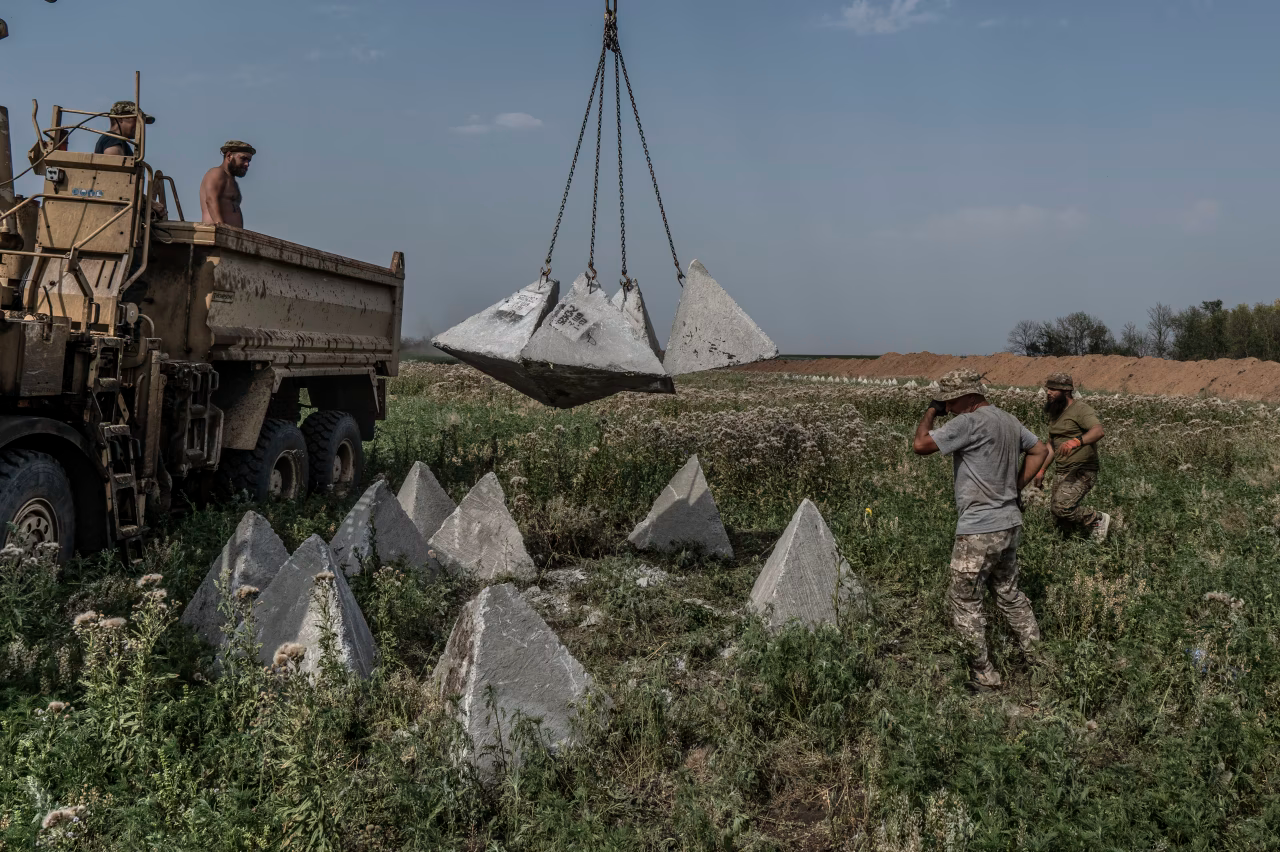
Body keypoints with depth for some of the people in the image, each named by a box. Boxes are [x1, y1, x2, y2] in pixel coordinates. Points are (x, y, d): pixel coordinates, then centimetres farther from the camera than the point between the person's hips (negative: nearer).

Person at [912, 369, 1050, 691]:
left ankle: (983, 676, 10)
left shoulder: (969, 422, -18)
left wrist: (931, 411, -4)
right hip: (1010, 524, 9)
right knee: (1010, 595, 21)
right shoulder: (1009, 420, 9)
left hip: (979, 531, -9)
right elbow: (1040, 451, 21)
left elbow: (920, 445, -20)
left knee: (964, 604, 3)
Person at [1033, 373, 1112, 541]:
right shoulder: (1055, 412, 16)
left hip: (1083, 471, -9)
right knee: (1062, 522, 6)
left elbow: (1099, 431, -30)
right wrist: (1042, 470, 19)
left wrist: (1076, 441, -46)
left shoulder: (1081, 409, -11)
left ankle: (1098, 519, -2)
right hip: (1063, 473, 9)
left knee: (1061, 507, -25)